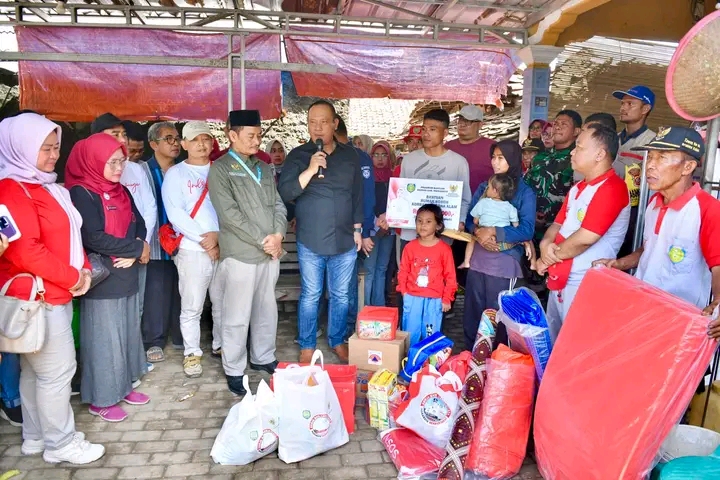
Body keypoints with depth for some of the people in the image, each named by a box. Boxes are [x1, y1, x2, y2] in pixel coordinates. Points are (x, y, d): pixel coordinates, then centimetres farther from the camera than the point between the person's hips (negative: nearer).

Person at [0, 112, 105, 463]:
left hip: (56, 293, 9)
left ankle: (36, 437, 30)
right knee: (57, 369, 0)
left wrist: (83, 269, 3)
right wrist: (72, 278, -15)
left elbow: (67, 235, 19)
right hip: (37, 297, -9)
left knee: (36, 369, 17)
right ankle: (61, 443, 14)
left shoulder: (45, 185, 14)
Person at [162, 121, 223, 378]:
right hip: (192, 250, -2)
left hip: (225, 247, 2)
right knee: (191, 307, 3)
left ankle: (221, 345, 27)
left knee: (223, 303, 10)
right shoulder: (175, 173, 4)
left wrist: (218, 234, -12)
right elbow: (175, 212, -6)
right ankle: (192, 353, 18)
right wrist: (202, 238, -13)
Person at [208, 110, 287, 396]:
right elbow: (229, 213, -14)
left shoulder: (264, 168, 14)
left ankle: (263, 358, 32)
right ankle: (234, 370, 17)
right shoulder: (220, 169, -5)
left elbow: (278, 204, 11)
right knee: (237, 316, 2)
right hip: (241, 254, -6)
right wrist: (261, 241, -14)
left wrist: (277, 235, -7)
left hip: (271, 252, 6)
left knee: (267, 310, 15)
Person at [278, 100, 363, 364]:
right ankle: (307, 346, 24)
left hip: (344, 240, 2)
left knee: (341, 295, 13)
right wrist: (310, 170, -23)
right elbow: (285, 193, -13)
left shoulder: (350, 155, 6)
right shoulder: (298, 155, -2)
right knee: (310, 296, 8)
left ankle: (338, 341, 31)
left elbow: (358, 195, 11)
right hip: (310, 241, -2)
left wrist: (357, 228, 9)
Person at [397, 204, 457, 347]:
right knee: (410, 333, 10)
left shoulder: (444, 249, -6)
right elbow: (403, 271, 6)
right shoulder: (410, 247, -1)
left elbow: (450, 275, -2)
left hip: (434, 299, -1)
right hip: (412, 298, 2)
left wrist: (447, 299, -2)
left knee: (431, 335, 9)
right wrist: (403, 291, 1)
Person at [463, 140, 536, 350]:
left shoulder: (525, 192, -4)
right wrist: (478, 231, -16)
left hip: (504, 263, -4)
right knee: (472, 312, 12)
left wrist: (493, 231, -22)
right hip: (478, 259, 4)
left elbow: (526, 230, -13)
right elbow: (469, 218, 6)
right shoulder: (483, 187, 9)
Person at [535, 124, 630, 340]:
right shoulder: (577, 188, 14)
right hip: (559, 281, 9)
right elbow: (558, 225, 15)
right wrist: (546, 244, -8)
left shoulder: (612, 189, -17)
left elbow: (584, 239, -22)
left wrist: (550, 256, -7)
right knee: (552, 342, 19)